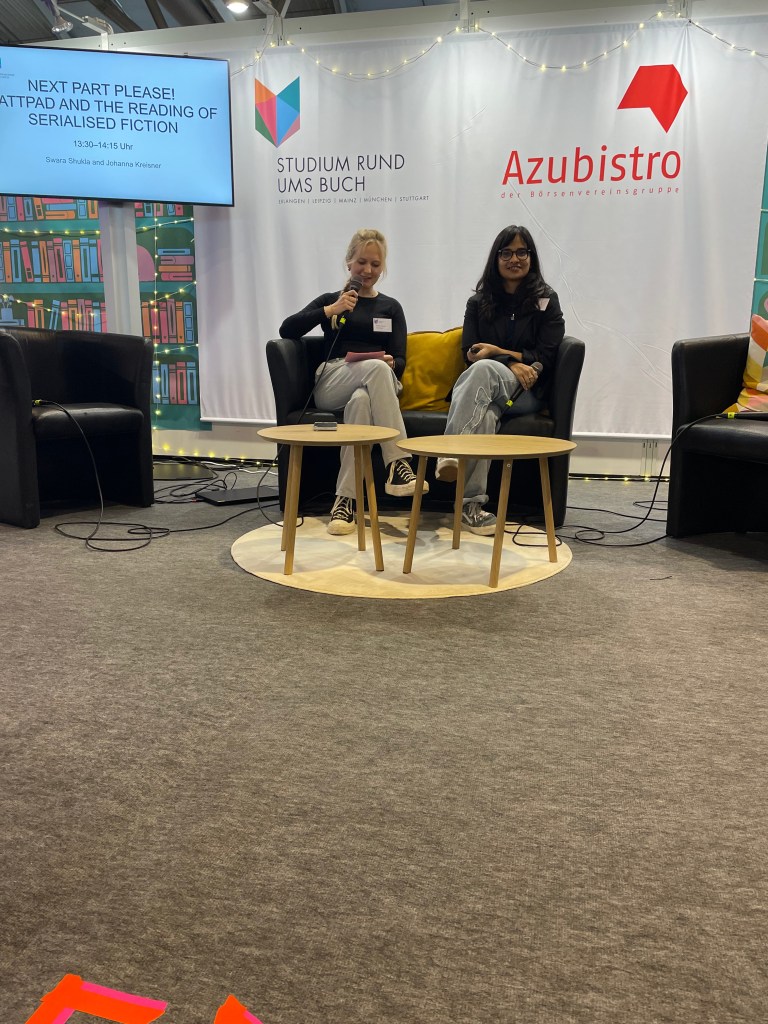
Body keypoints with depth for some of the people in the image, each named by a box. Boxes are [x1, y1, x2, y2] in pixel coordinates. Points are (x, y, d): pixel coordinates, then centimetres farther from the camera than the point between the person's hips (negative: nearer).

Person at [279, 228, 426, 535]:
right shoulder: (331, 300, 21)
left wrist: (392, 363, -12)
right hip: (331, 385, -1)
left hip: (376, 387, 1)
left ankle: (345, 500, -42)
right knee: (376, 368, -36)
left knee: (361, 401, -39)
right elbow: (286, 330, 5)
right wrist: (329, 311, -4)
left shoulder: (391, 307, 25)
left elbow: (400, 361, 12)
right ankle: (397, 463, -43)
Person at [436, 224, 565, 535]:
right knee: (484, 413, -39)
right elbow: (469, 353, 6)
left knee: (482, 370, -37)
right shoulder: (478, 302, 19)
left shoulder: (546, 300, 13)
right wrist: (512, 365, -11)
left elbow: (546, 358, 2)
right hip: (486, 389, 2)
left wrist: (498, 352, -8)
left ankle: (450, 453, -54)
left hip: (526, 393, -2)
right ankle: (471, 504, -48)